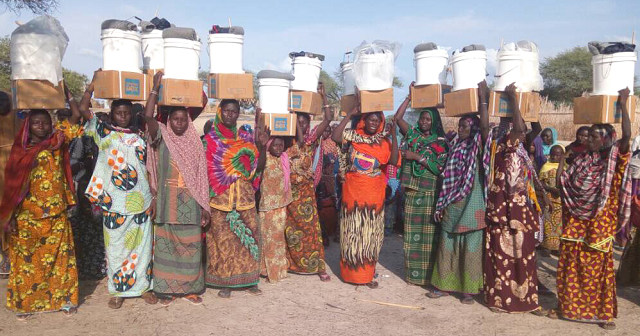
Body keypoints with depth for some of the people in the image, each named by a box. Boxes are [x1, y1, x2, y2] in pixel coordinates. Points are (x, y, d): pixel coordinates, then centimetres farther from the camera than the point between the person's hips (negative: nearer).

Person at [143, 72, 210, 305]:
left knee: (191, 246, 6)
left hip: (190, 203, 2)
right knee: (166, 244, 4)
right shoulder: (162, 139, 2)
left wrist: (205, 206, 2)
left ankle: (191, 288, 19)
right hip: (168, 202, -2)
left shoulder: (195, 144, 7)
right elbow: (147, 116, -17)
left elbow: (202, 178, 6)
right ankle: (167, 288, 16)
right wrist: (155, 88, -15)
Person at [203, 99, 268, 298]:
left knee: (250, 235, 2)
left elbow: (259, 167, 7)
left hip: (244, 195, 3)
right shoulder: (211, 139, 2)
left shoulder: (246, 137, 10)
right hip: (220, 197, -3)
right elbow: (206, 169, -1)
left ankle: (249, 280, 16)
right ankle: (225, 282, 12)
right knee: (223, 238, 0)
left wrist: (262, 147, -9)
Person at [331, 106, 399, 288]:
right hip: (352, 192, -1)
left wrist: (394, 135, -17)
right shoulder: (353, 136, -2)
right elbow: (335, 136, -19)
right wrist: (349, 115, -16)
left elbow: (393, 160, -12)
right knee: (352, 231, 8)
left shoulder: (384, 142, 2)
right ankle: (350, 271, 22)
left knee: (371, 232, 9)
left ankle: (368, 273, 21)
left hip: (373, 194, 1)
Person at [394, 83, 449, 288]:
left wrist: (418, 157, -13)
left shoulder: (440, 142, 2)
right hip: (412, 190, 3)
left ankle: (430, 273, 5)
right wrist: (410, 97, 0)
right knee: (412, 230, 7)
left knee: (429, 232, -3)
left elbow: (440, 167, -8)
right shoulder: (413, 134, 11)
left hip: (430, 193, -3)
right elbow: (398, 118, 3)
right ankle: (413, 271, 16)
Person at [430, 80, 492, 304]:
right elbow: (447, 178, 13)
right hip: (452, 206, 6)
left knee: (471, 248, 3)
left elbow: (485, 125, -24)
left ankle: (469, 289, 14)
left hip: (471, 206, -6)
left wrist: (482, 97, -22)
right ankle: (445, 285, 21)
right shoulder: (455, 145, 12)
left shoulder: (479, 145, -3)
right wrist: (442, 204, 10)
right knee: (448, 246, 10)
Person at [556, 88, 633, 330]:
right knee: (572, 266, 10)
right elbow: (563, 183, 7)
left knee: (599, 267, 4)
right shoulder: (581, 160, 7)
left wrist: (623, 105, -23)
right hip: (576, 221, 4)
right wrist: (562, 156, 1)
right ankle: (570, 306, 24)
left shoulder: (614, 159, -5)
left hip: (599, 223, -4)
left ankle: (602, 312, 17)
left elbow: (627, 135, -21)